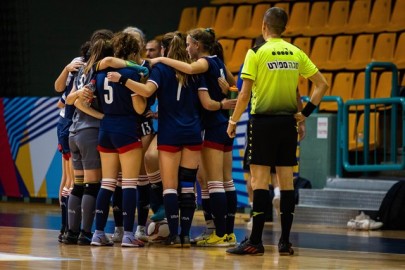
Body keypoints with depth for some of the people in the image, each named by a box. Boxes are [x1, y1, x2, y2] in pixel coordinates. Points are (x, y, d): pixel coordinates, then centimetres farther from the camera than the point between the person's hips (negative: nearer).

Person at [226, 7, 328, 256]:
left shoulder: (257, 53, -7)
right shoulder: (296, 53, 6)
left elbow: (245, 93, -10)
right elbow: (322, 84, 6)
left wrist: (233, 121, 0)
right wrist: (306, 112, 9)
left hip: (264, 121, -4)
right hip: (288, 121, 4)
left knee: (260, 179, -4)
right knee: (286, 179, 7)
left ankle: (255, 241, -6)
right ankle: (285, 242, 8)